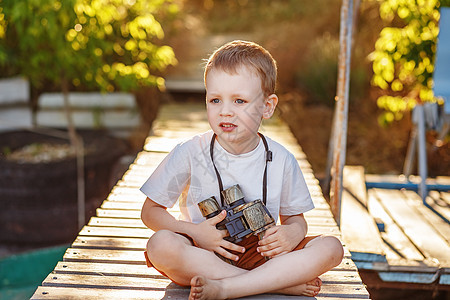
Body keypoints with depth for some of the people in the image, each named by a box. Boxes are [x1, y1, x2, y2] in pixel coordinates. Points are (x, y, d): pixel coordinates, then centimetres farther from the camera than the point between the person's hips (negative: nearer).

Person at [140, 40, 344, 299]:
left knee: (331, 248, -19)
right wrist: (193, 232, -17)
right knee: (161, 244, -33)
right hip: (204, 255, -1)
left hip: (262, 254, 2)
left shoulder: (281, 160, -2)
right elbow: (150, 211, -1)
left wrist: (294, 232, -15)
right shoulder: (190, 154, -7)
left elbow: (294, 216, 10)